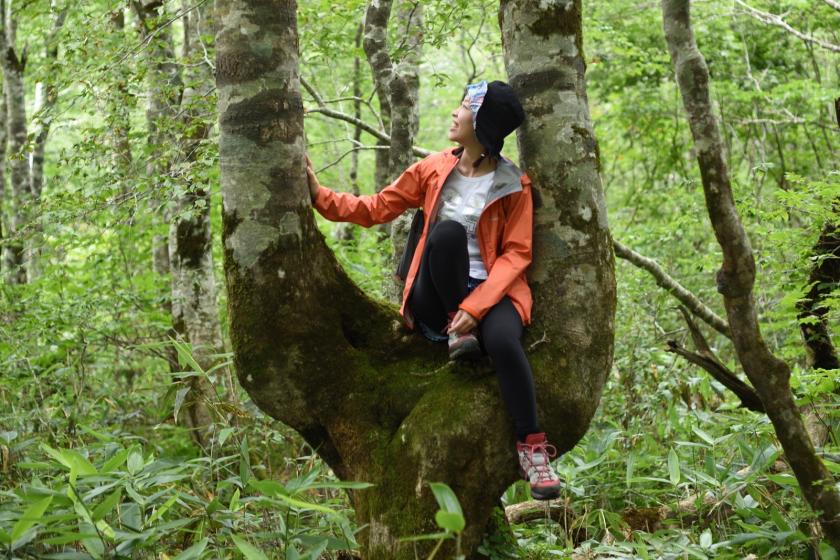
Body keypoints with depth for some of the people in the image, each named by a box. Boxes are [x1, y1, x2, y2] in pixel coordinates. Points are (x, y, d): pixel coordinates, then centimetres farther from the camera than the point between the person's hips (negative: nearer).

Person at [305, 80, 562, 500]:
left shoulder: (514, 186, 0)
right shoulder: (433, 170, 8)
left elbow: (516, 254, -6)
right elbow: (376, 209, 12)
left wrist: (475, 306, -19)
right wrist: (321, 196, 0)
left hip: (490, 291, -1)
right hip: (436, 300, 2)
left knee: (502, 340, -36)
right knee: (448, 230, -29)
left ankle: (532, 447, -24)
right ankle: (456, 333, -17)